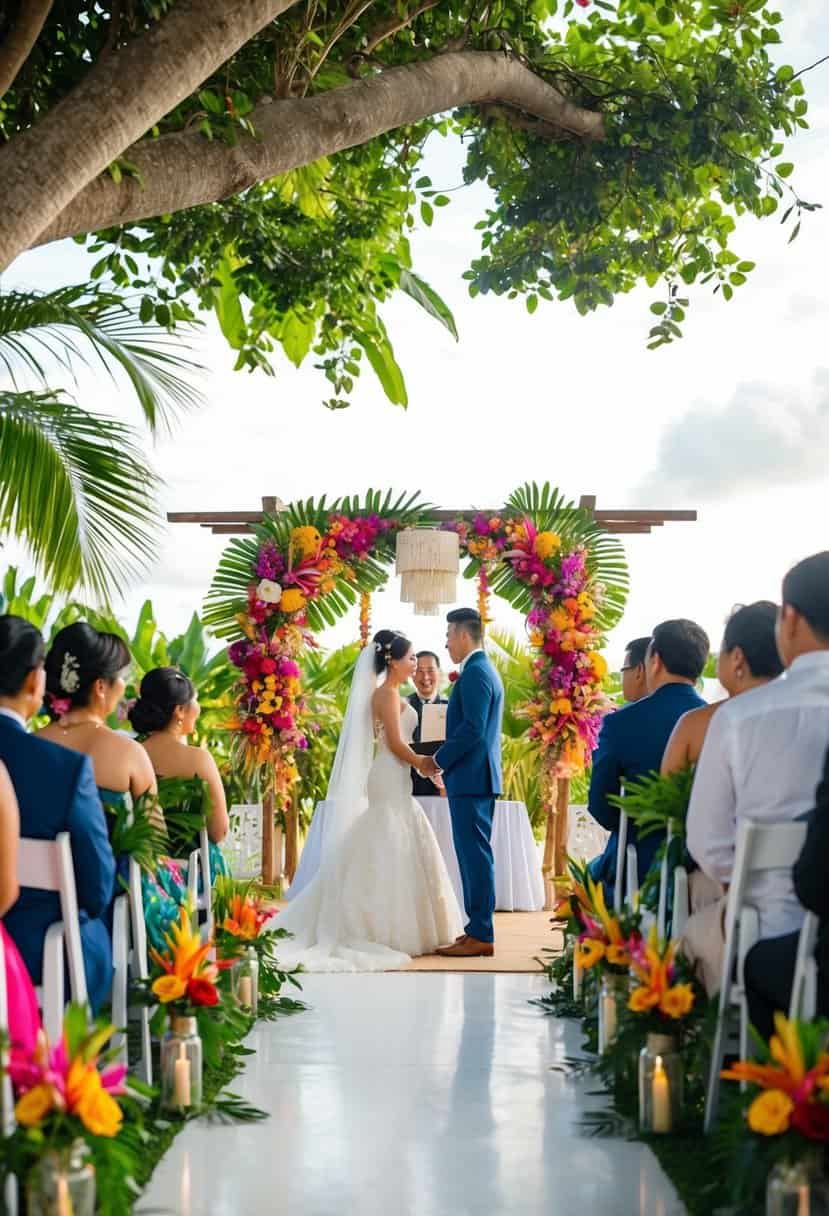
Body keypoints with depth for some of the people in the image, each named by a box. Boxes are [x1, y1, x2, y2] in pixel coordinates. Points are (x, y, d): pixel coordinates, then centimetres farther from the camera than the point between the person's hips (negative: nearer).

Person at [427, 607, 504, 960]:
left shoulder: (475, 672, -14)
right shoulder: (483, 670, 18)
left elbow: (472, 728, -22)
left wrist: (439, 761, -12)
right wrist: (446, 761, 15)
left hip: (471, 779, -10)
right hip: (476, 778, 10)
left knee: (475, 854, -8)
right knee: (474, 855, 12)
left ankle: (481, 936, -6)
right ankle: (478, 930, 16)